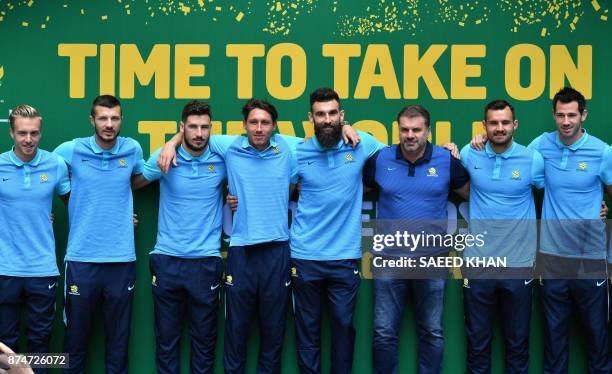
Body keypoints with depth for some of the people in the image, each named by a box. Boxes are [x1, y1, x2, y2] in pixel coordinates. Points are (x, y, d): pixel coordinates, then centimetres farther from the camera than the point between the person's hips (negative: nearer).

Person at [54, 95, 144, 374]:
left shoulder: (133, 149, 2)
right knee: (76, 336, 9)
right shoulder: (71, 150, -3)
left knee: (119, 338, 10)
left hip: (122, 259, 1)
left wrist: (120, 195, 10)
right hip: (81, 259, -1)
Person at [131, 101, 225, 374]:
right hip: (167, 260, 0)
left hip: (206, 261, 0)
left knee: (204, 338, 8)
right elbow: (131, 184, 10)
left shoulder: (221, 160, -2)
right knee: (166, 336, 9)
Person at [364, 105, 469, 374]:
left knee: (433, 334, 10)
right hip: (390, 259, 0)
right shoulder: (380, 159, -1)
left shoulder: (447, 160, -3)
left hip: (432, 260, 0)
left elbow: (473, 193, 8)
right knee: (384, 333, 5)